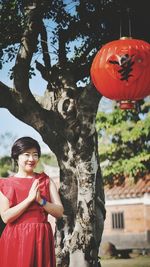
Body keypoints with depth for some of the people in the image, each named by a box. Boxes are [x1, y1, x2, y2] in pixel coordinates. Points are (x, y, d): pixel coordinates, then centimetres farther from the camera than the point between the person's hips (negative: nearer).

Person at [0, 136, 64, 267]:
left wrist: (40, 200, -14)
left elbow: (60, 212, 2)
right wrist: (29, 198, -15)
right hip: (15, 239, -2)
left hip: (41, 238, 2)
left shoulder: (46, 180, 8)